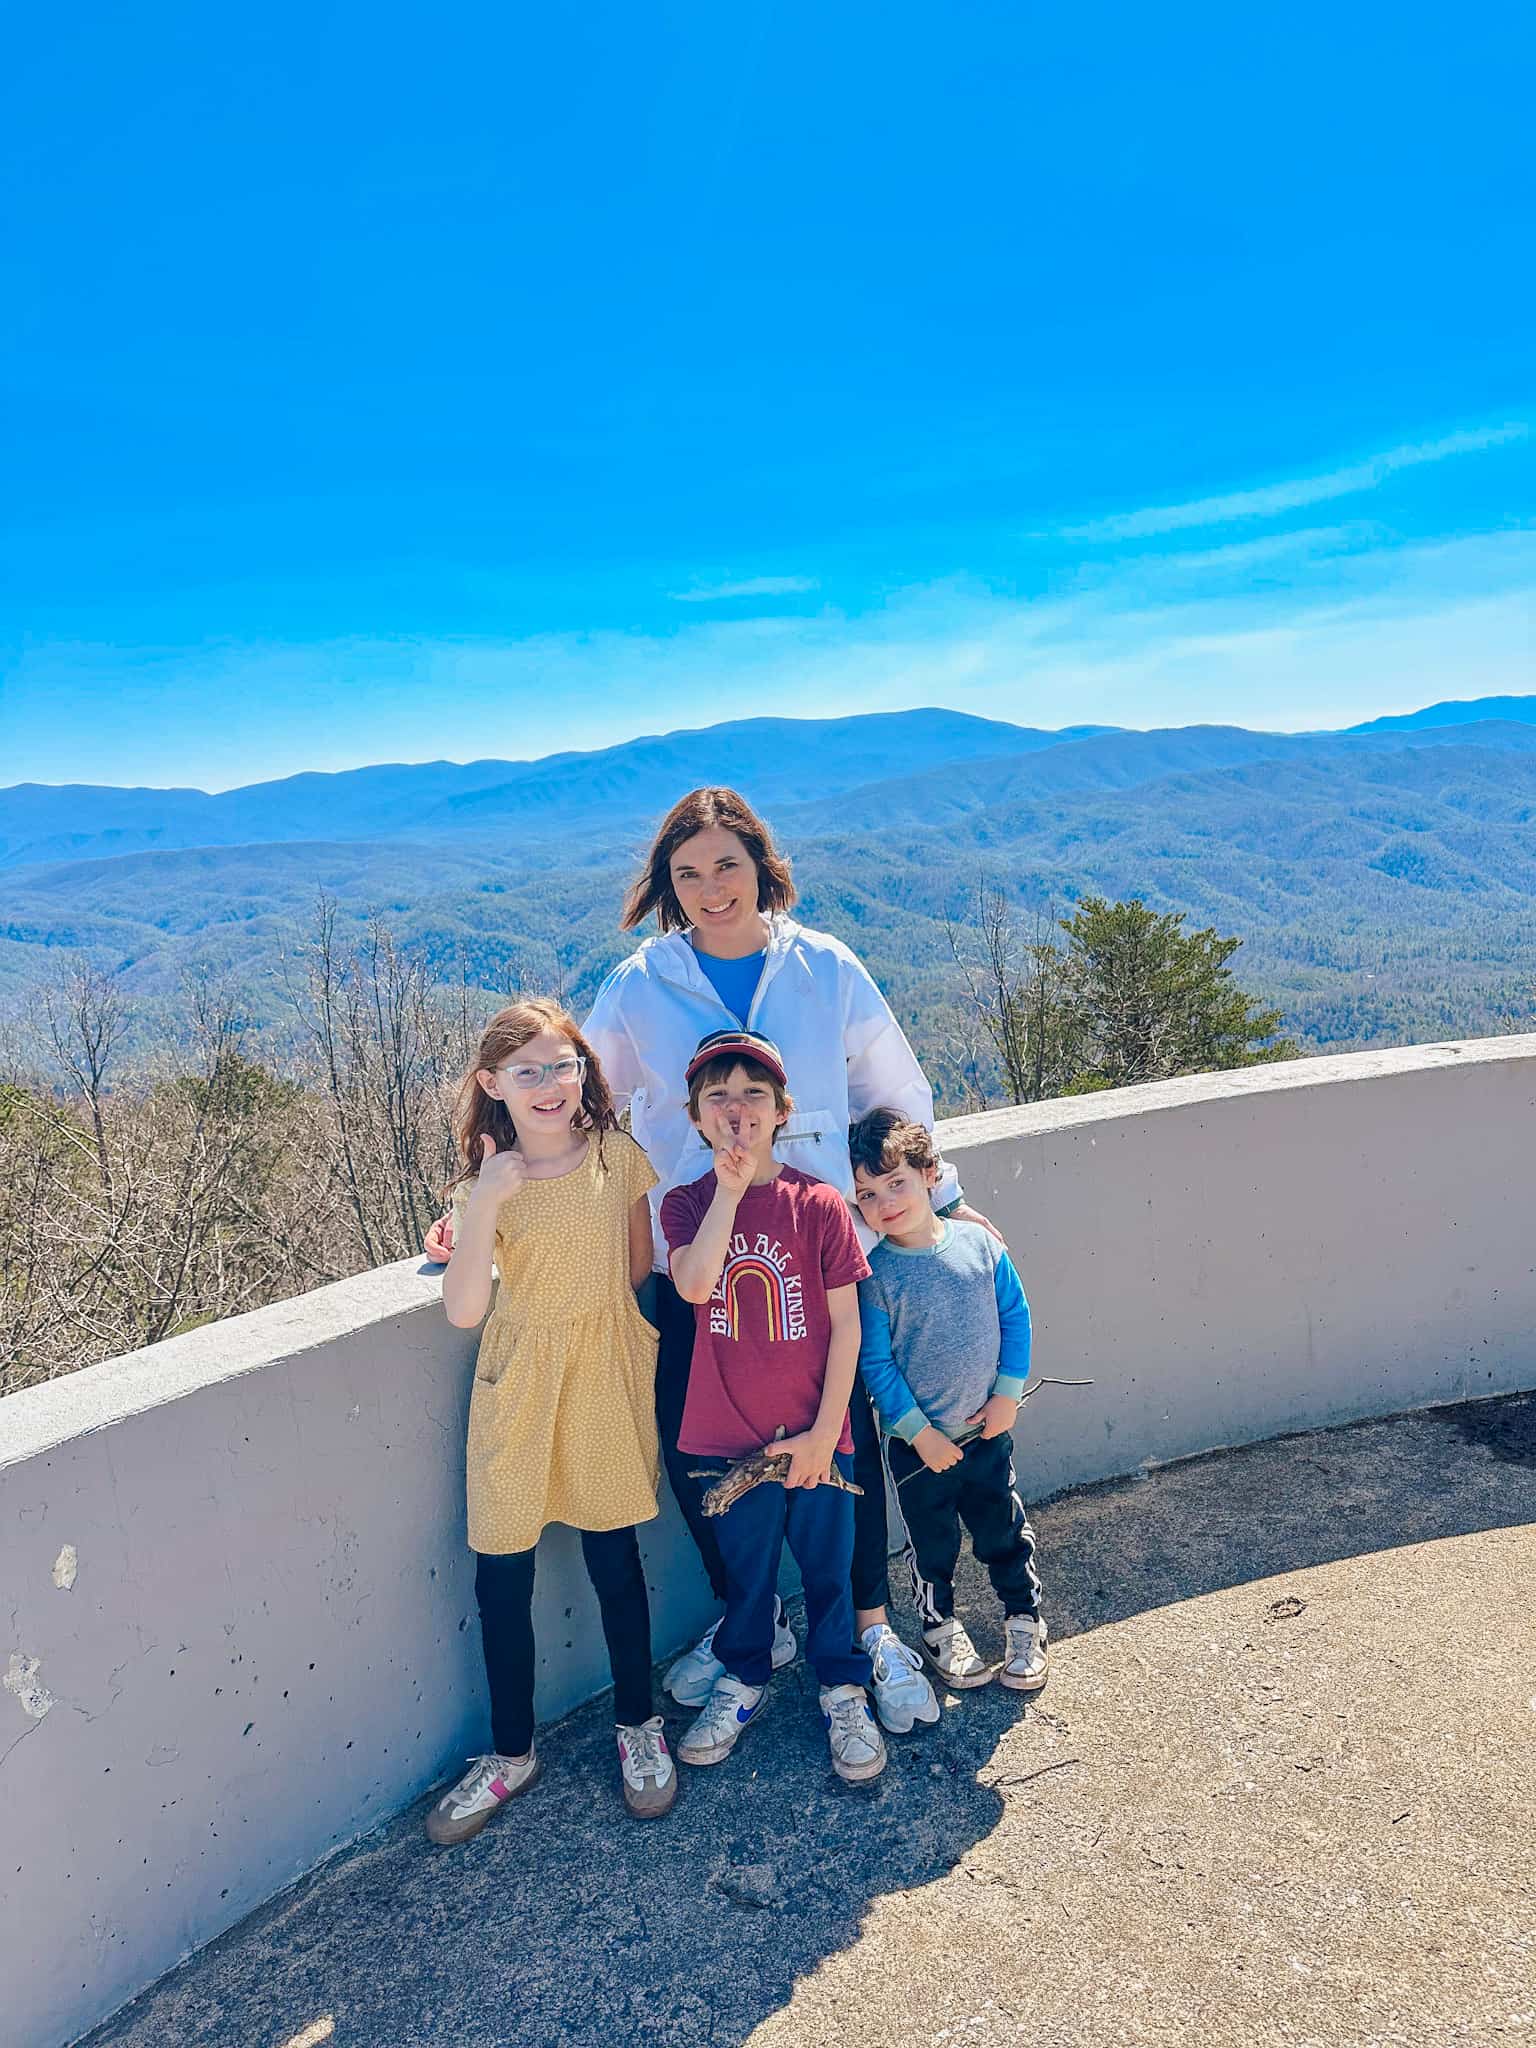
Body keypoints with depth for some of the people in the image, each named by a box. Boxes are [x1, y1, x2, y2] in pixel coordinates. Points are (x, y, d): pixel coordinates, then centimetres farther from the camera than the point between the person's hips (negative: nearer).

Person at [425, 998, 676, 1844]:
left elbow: (641, 1270, 5)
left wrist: (641, 1354, 2)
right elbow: (461, 1309, -18)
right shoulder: (485, 1185, -6)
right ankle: (511, 1751, 32)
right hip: (517, 1385, 1)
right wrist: (484, 1205, -26)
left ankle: (638, 1726, 36)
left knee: (615, 1560, 11)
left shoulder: (618, 1159, -4)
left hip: (605, 1378, 0)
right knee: (501, 1579, 9)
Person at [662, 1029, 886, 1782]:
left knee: (827, 1565, 14)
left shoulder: (818, 1203, -9)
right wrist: (729, 1190, -23)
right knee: (743, 1568, 19)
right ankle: (743, 1679, 42)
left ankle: (844, 1690, 36)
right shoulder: (687, 1205, -3)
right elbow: (694, 1283, -24)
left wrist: (824, 1431, -9)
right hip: (727, 1435, 1)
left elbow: (846, 1325, -7)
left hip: (812, 1435, -1)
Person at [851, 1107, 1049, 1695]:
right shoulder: (874, 1274, -16)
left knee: (1005, 1530, 18)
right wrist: (920, 1432, -13)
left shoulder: (978, 1243, -9)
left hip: (987, 1430, 2)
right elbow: (875, 1363, -13)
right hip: (917, 1442, -2)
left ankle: (1024, 1620, 40)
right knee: (931, 1542, 16)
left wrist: (1007, 1394, -4)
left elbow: (1015, 1316, 0)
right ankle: (940, 1627, 39)